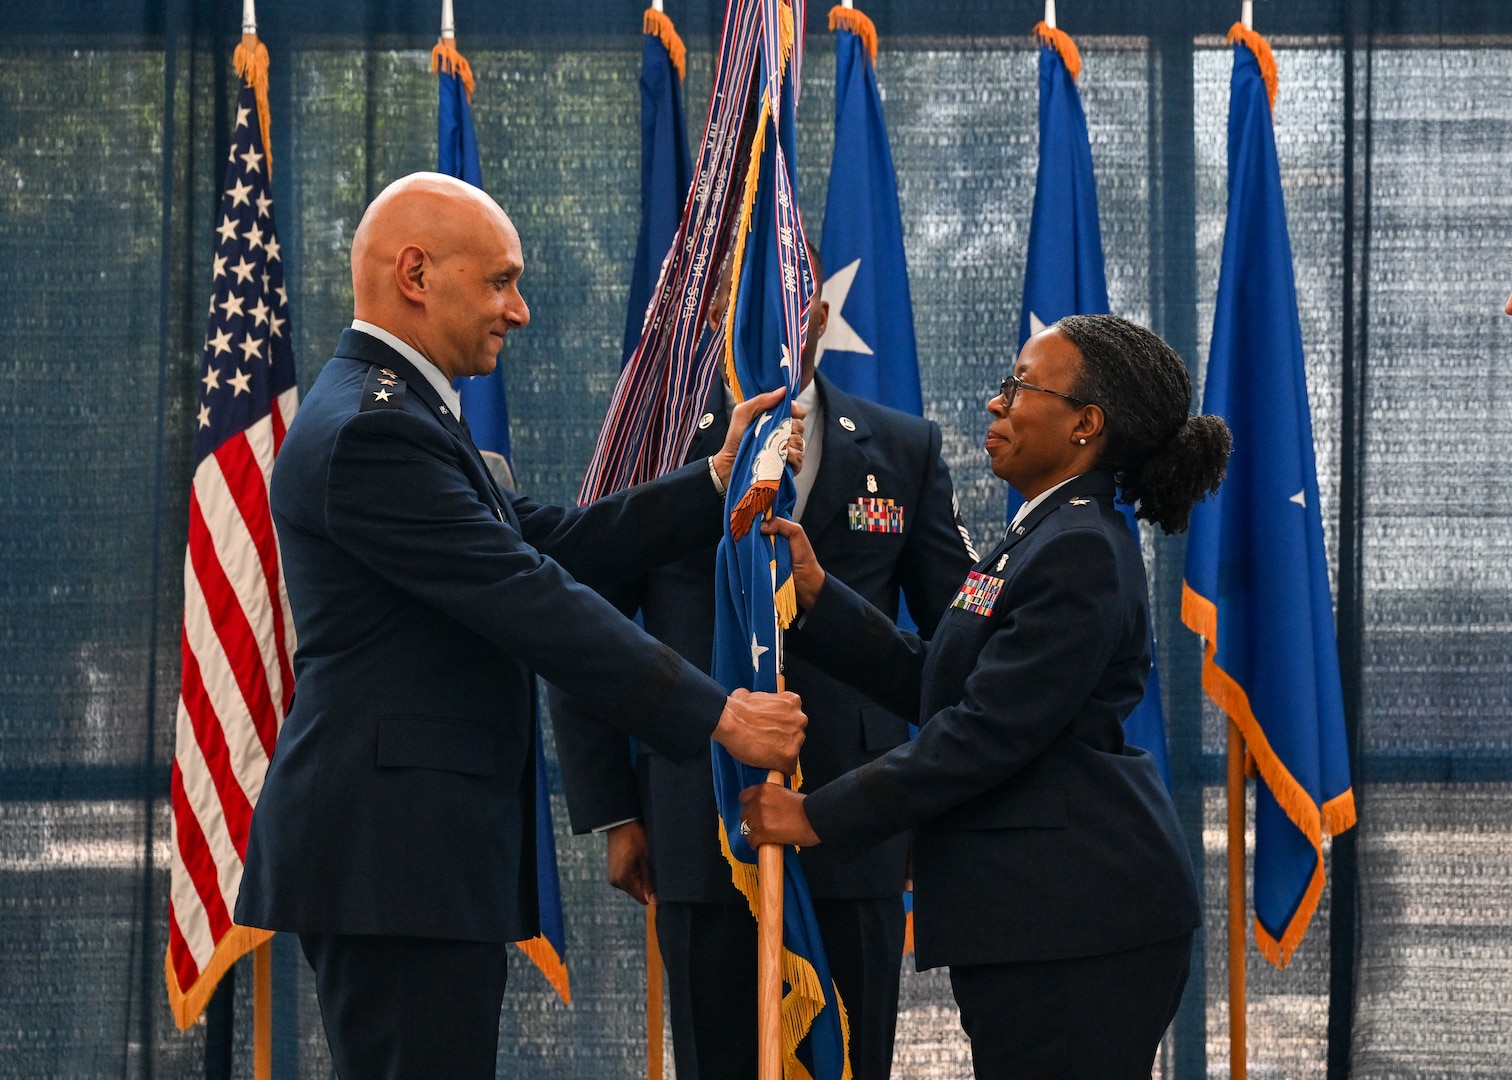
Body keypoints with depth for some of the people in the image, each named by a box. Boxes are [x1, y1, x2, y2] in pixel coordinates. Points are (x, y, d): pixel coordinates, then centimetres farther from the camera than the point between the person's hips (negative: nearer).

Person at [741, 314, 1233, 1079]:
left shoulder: (1080, 553, -15)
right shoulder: (1050, 537, 19)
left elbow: (988, 732, -20)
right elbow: (927, 683, 16)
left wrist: (823, 816, -15)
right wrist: (817, 594, 8)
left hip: (1076, 918, -11)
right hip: (1039, 914, 11)